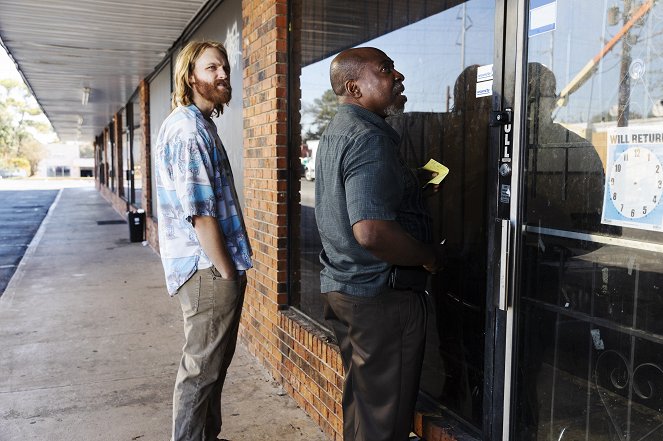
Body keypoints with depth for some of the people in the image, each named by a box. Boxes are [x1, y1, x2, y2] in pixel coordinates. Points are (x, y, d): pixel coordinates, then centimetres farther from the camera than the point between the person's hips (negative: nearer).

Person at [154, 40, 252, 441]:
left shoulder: (201, 123, 17)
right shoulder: (188, 127, -15)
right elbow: (199, 212, -21)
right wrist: (228, 273, -16)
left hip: (214, 269, 10)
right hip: (208, 271, -10)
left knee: (213, 365, 20)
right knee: (202, 370, 2)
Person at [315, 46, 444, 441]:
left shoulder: (335, 132, 12)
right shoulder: (369, 138, -20)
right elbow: (371, 232, -31)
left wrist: (412, 185, 14)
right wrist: (430, 257, -14)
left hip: (344, 286, 10)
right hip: (382, 294, -10)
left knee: (359, 402, 23)